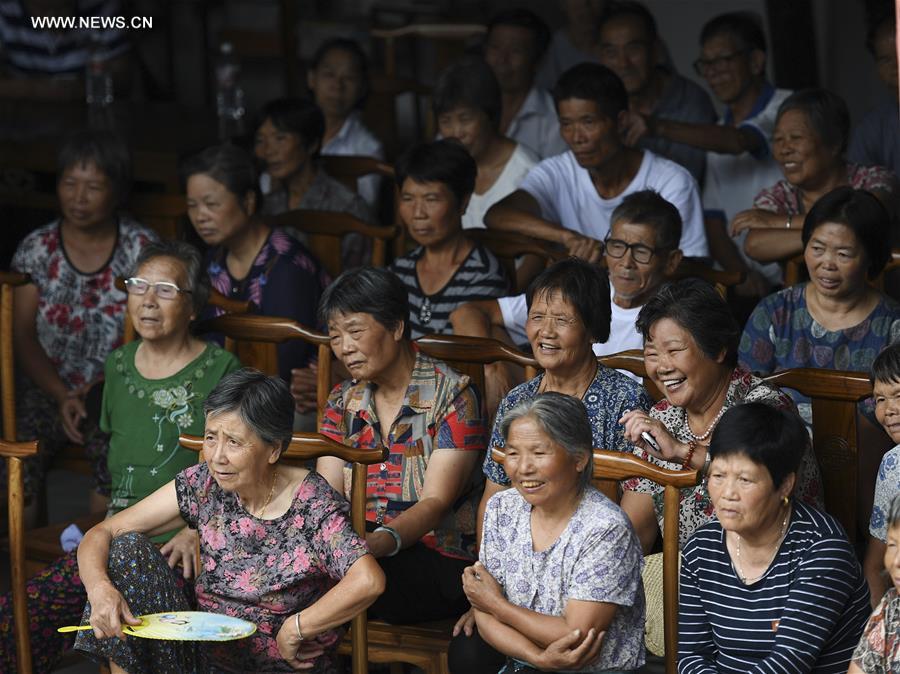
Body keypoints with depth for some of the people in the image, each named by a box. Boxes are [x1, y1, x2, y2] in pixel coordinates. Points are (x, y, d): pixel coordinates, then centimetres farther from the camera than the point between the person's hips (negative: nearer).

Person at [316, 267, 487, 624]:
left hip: (440, 558, -5)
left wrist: (380, 542, -33)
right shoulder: (343, 402, 14)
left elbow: (435, 502, -13)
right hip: (360, 547, 5)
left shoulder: (452, 395, -4)